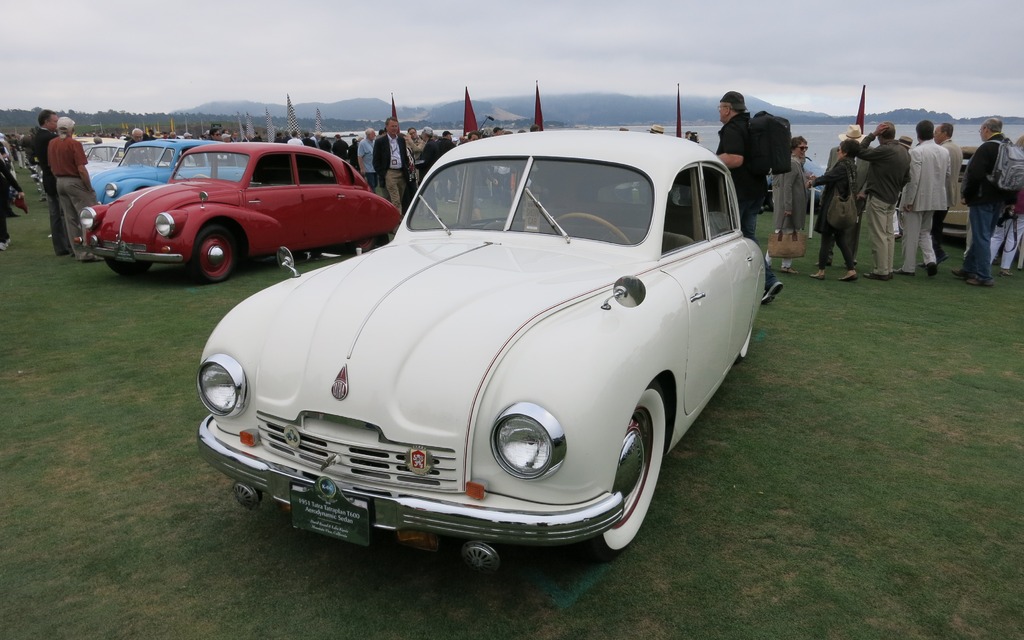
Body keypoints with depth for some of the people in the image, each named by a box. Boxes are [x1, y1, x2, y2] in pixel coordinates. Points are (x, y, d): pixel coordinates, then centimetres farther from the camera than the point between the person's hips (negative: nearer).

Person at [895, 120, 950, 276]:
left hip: (917, 199, -6)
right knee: (925, 231, 20)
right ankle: (930, 259, 2)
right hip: (935, 199, 6)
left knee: (911, 234, 3)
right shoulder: (944, 152, 3)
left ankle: (908, 267, 10)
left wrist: (908, 201, -14)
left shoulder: (916, 152, -18)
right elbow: (947, 174, 12)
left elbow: (913, 178, -20)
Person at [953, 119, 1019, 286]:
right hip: (999, 200, 9)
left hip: (982, 199, -9)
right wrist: (1009, 199, 19)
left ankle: (984, 277, -3)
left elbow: (975, 175, -23)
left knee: (981, 237, -4)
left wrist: (967, 195, -9)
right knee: (982, 236, 17)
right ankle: (969, 269, 28)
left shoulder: (986, 148, -17)